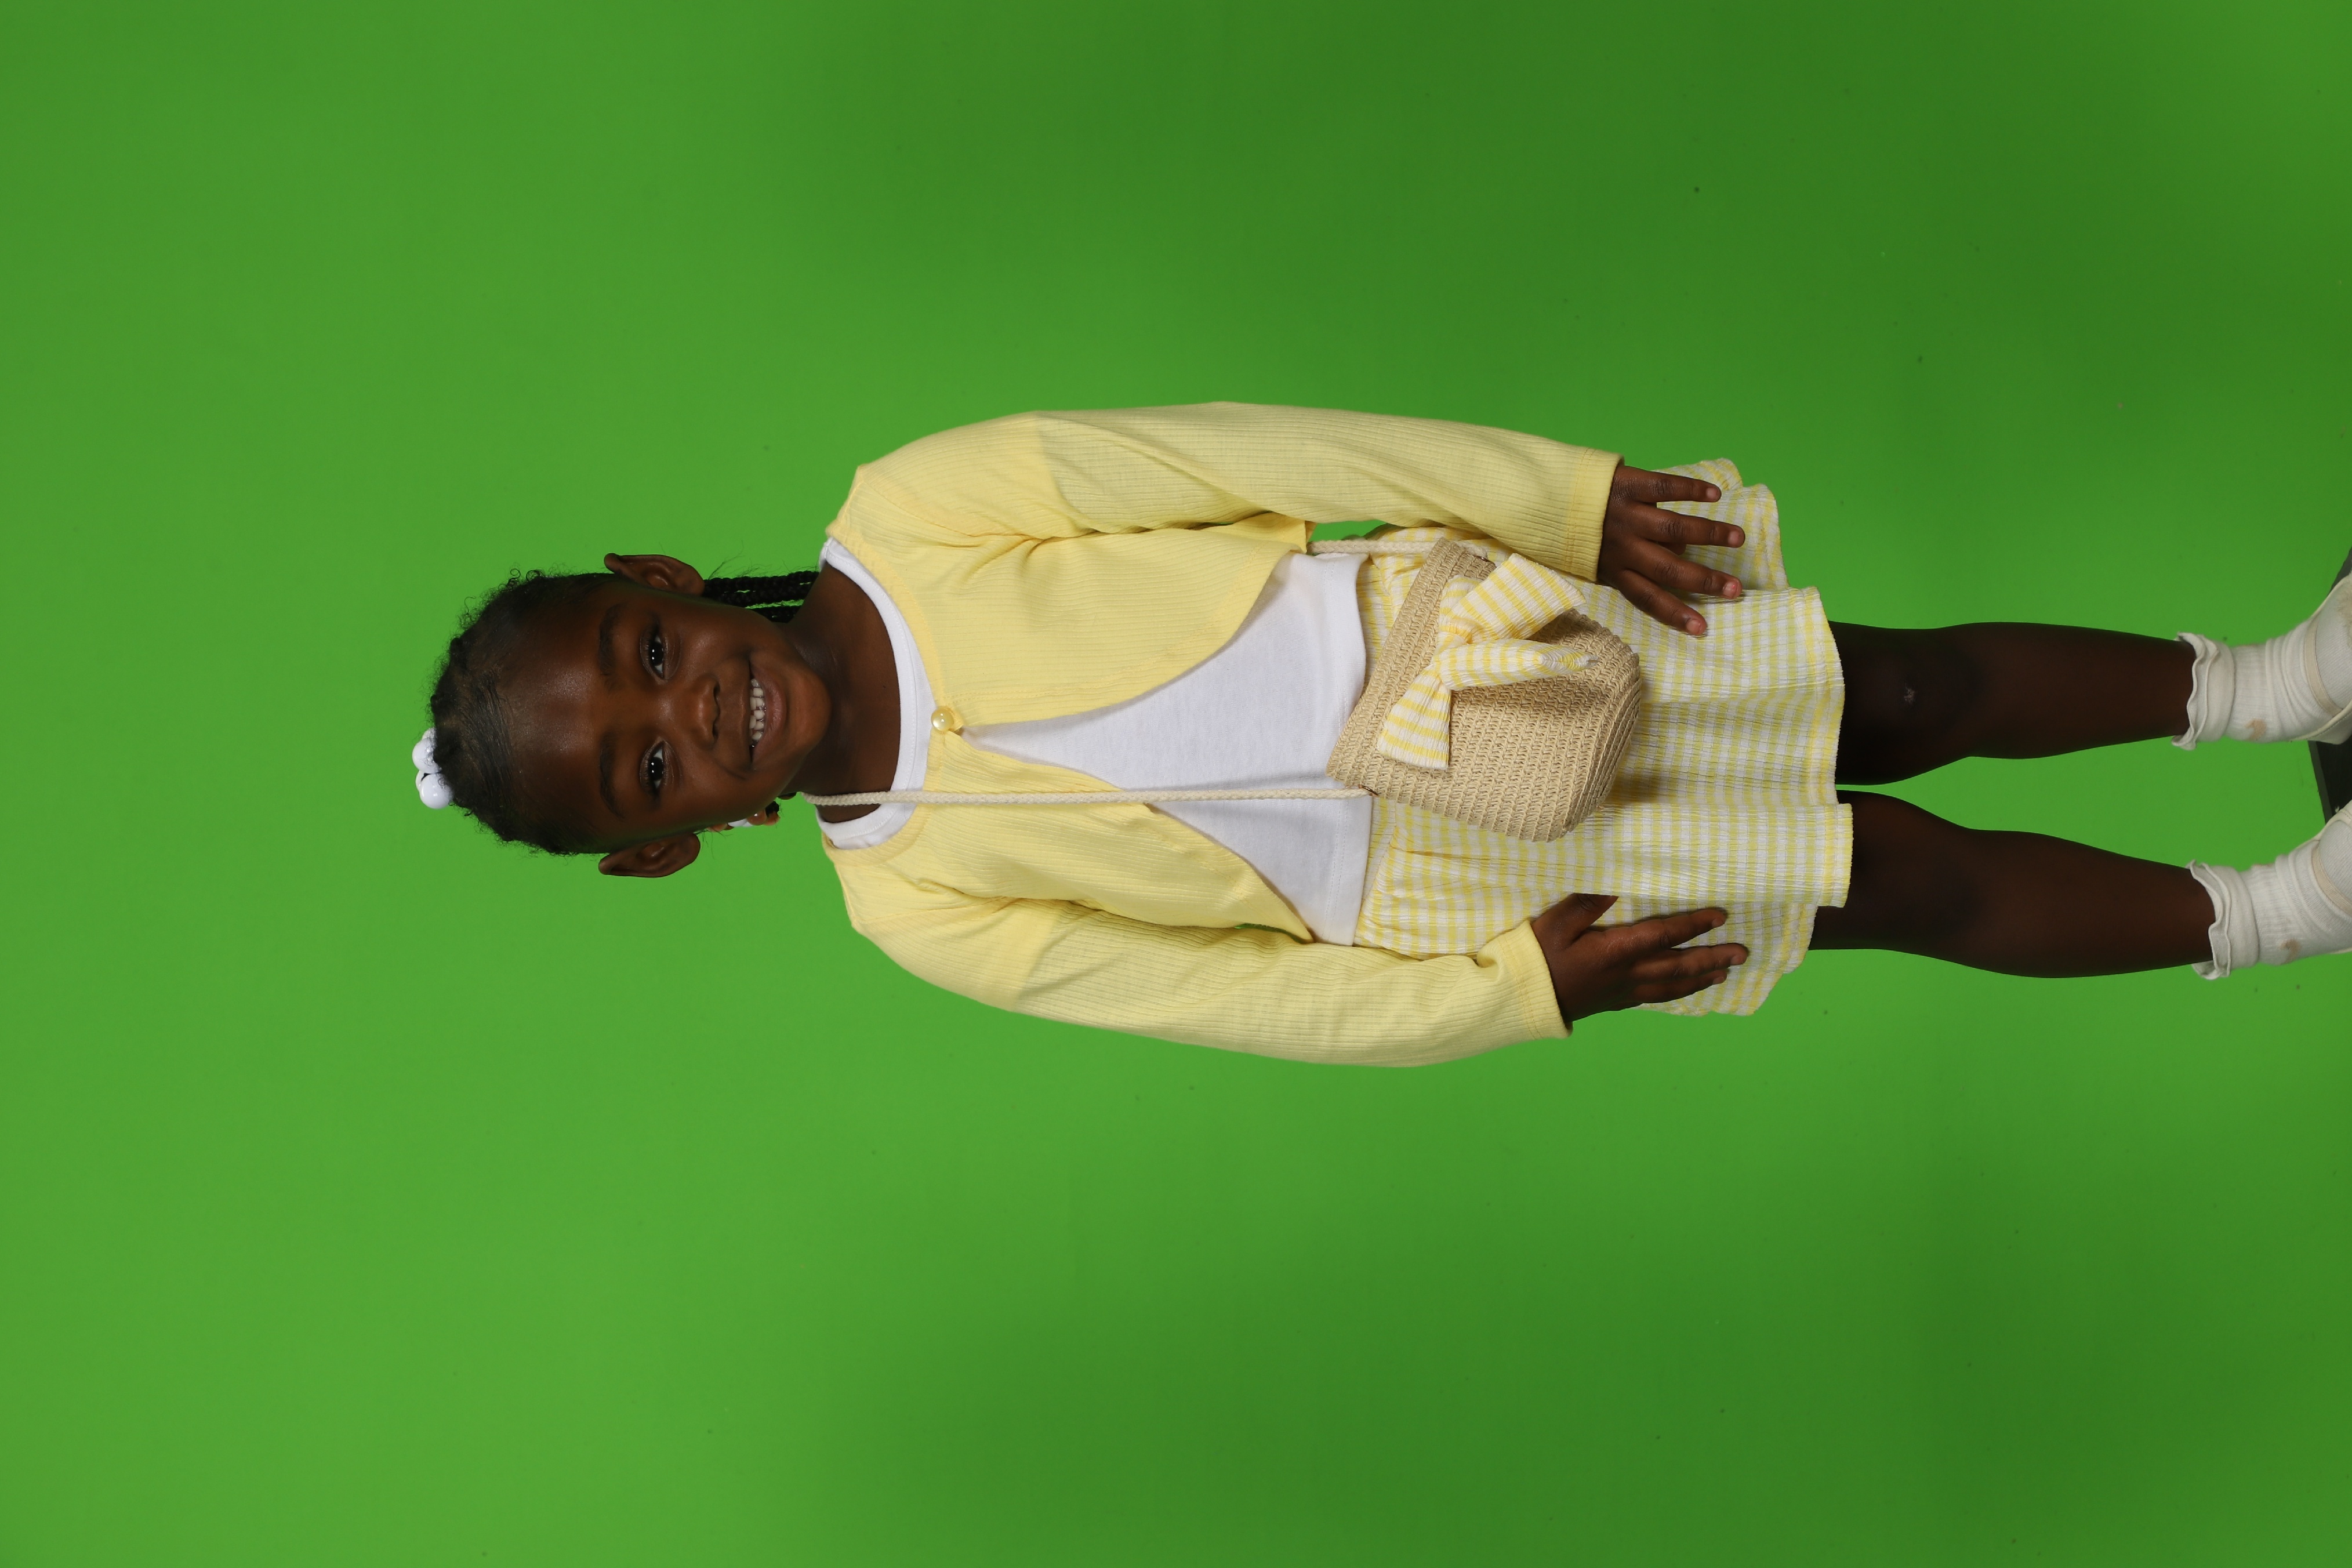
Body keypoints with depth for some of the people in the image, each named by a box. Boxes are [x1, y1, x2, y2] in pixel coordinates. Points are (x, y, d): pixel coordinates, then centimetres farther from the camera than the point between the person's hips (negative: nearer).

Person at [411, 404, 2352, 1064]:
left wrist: (1573, 499, -16)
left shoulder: (916, 513, -20)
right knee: (1910, 885, 5)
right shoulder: (928, 909, -17)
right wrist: (1522, 992, -16)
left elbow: (1260, 452, -16)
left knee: (1912, 693, 9)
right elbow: (1253, 1001, -10)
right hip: (1451, 890, -1)